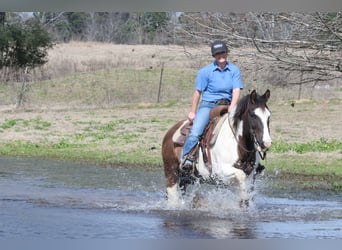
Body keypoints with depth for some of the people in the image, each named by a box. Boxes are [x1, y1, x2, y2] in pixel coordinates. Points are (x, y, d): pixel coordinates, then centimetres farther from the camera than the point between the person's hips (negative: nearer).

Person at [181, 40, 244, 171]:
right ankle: (186, 158, -20)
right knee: (195, 132, -25)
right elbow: (198, 92, 4)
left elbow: (236, 90, -3)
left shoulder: (234, 70, 4)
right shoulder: (205, 72, -3)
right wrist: (192, 112, 8)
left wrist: (232, 107, -19)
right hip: (208, 105, -3)